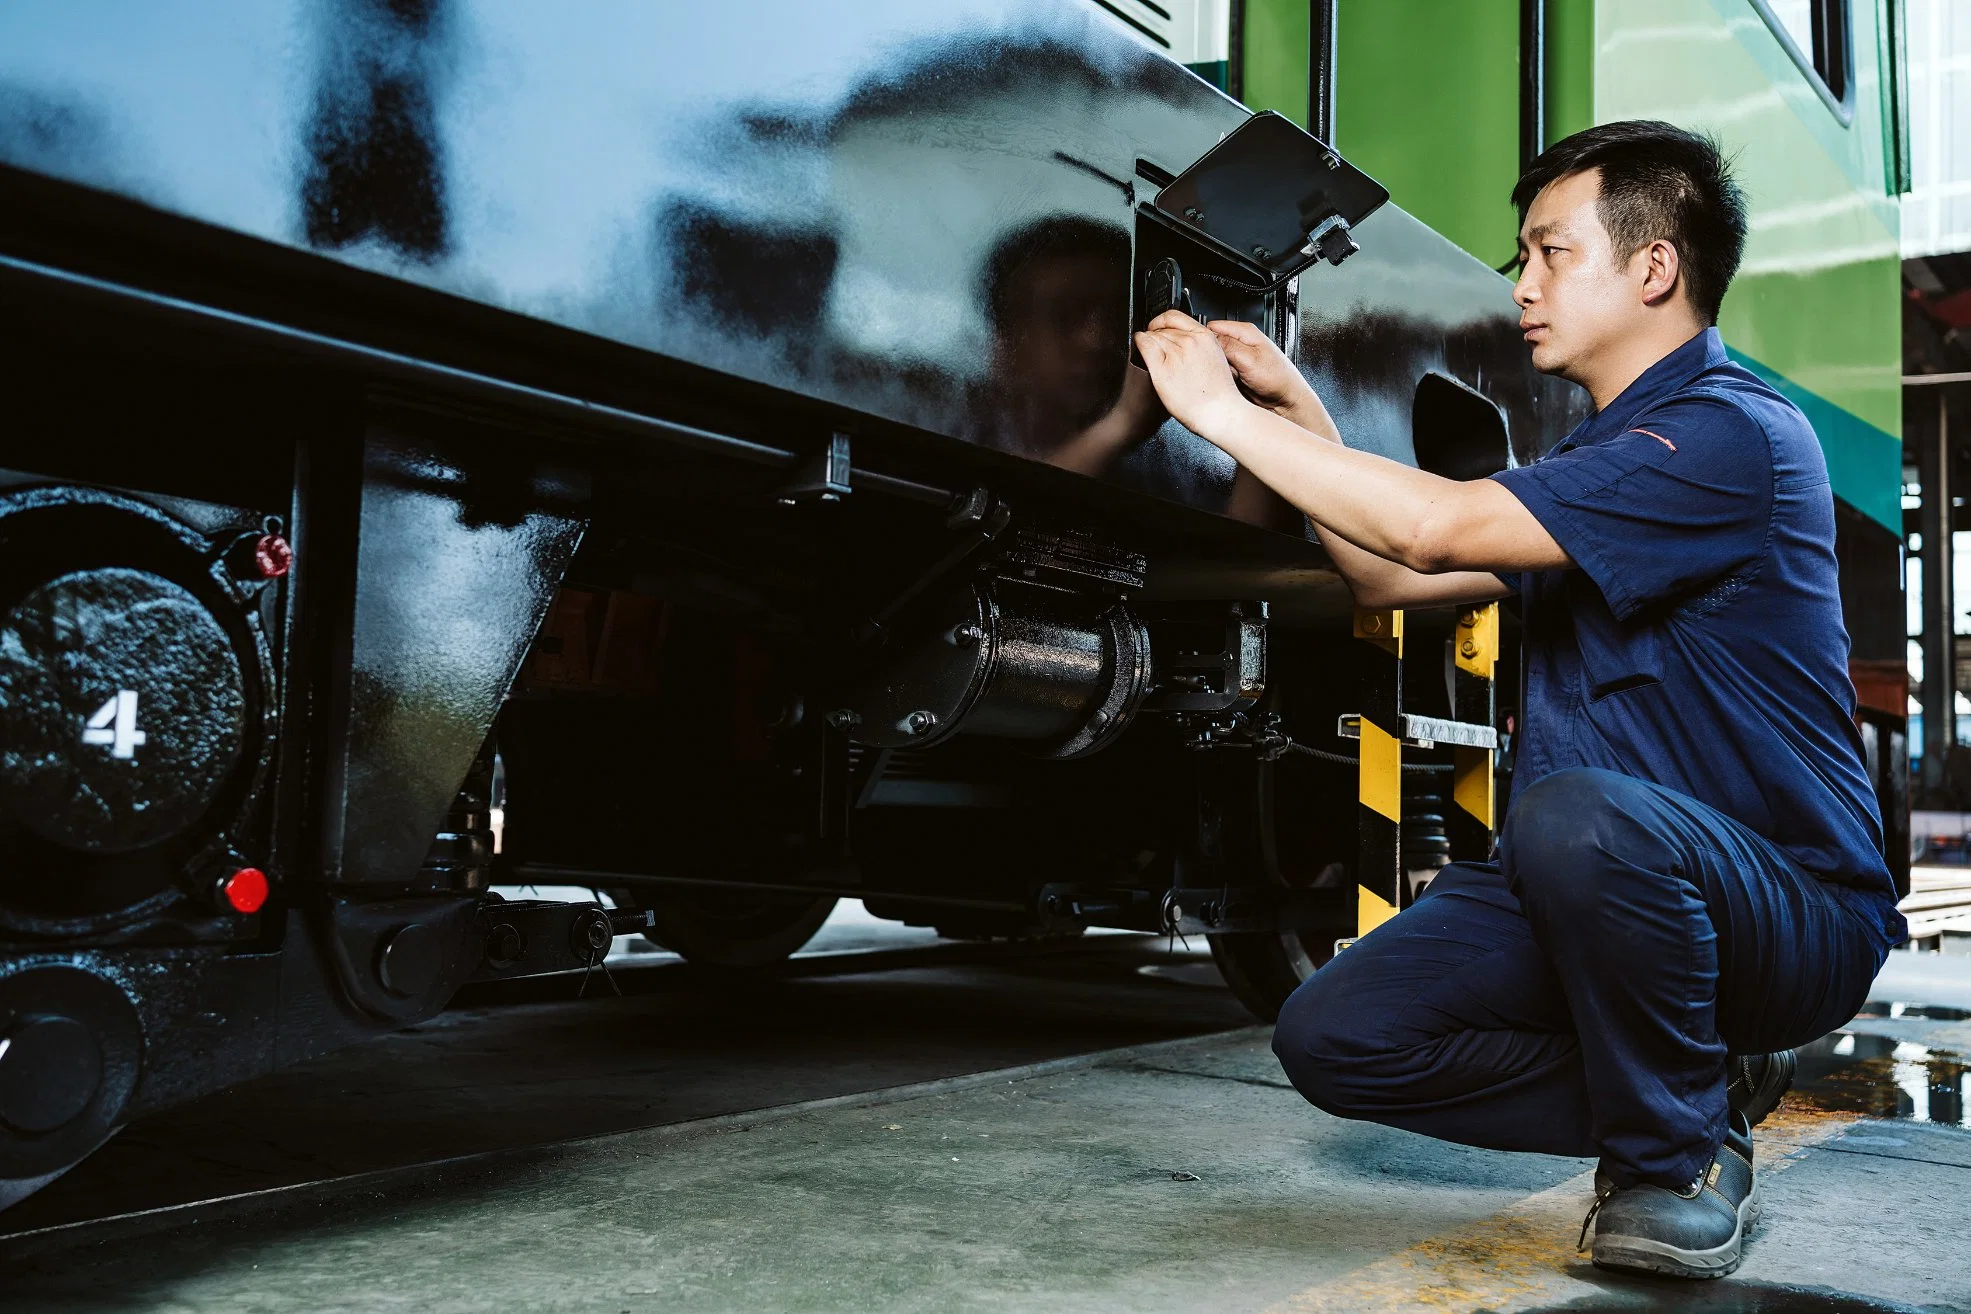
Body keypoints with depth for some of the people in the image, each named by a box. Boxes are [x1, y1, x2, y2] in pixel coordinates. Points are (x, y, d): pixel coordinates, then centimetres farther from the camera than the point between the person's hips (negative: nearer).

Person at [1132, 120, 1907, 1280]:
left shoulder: (1733, 433, -17)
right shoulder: (1601, 452, 16)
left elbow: (1438, 529, -26)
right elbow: (1394, 578, 17)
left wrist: (1228, 413, -16)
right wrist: (1297, 407, 7)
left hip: (1792, 909, -8)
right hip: (1605, 881, 8)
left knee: (1577, 813, -41)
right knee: (1335, 1036, -10)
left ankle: (1681, 1159, -14)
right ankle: (1691, 1076, 7)